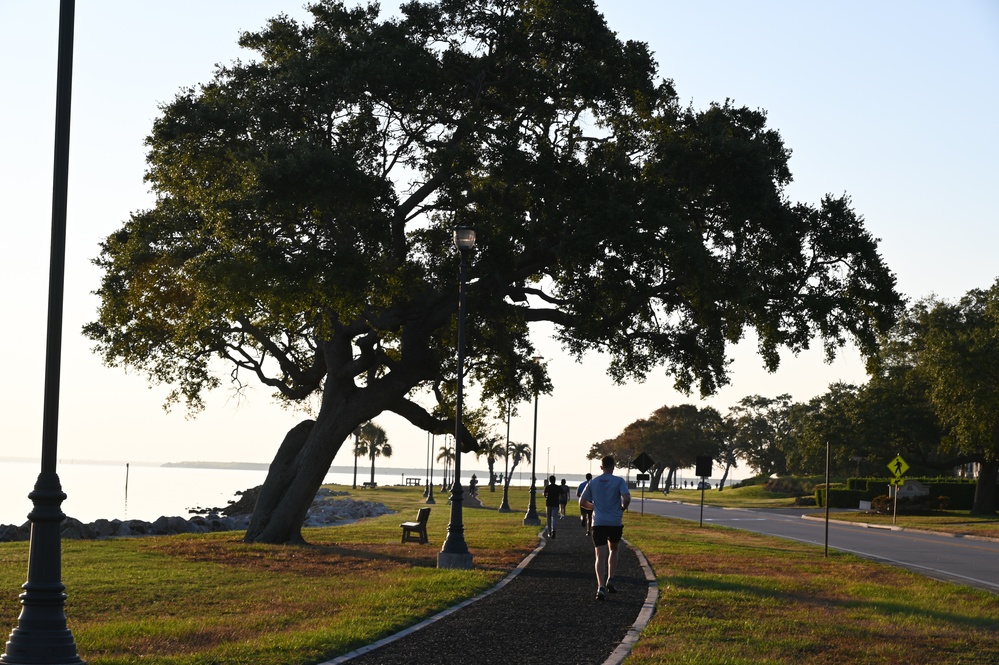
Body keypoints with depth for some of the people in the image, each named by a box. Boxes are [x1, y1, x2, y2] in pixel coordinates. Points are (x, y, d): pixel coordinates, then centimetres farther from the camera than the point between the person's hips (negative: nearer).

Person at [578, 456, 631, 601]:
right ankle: (610, 580, 14)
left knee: (600, 556, -3)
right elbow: (626, 498, -18)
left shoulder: (593, 483, 5)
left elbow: (582, 502, 6)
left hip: (598, 523, 1)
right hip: (615, 523, -1)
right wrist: (623, 507, 3)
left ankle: (601, 586, -19)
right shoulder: (619, 481, -4)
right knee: (613, 550, 24)